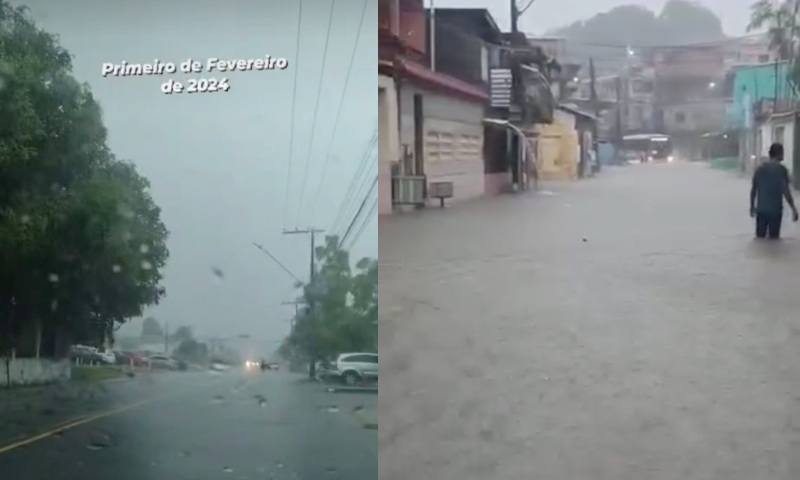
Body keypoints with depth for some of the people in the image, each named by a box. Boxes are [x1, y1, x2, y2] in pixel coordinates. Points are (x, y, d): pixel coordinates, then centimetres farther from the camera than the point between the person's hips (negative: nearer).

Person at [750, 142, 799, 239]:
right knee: (774, 238, 4)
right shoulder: (782, 169, -9)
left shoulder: (760, 168, 4)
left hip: (761, 209, 4)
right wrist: (793, 208, -8)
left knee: (760, 237, 10)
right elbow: (786, 191, -14)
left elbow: (753, 189, 8)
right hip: (775, 209, -4)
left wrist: (752, 206, 18)